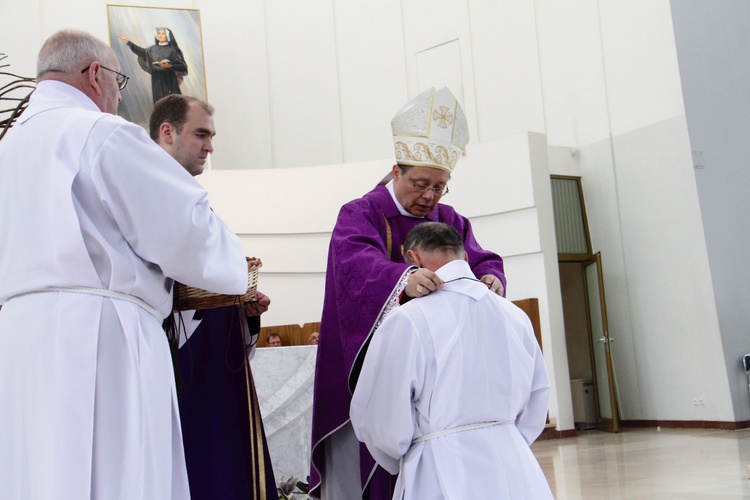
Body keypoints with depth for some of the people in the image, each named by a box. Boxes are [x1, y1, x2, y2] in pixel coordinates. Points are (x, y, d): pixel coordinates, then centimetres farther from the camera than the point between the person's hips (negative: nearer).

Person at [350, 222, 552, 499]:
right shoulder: (515, 315, 3)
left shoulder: (406, 321, -13)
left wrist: (405, 466, 11)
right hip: (514, 467, 5)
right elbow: (536, 406, 11)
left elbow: (380, 424, -8)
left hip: (445, 477, -4)